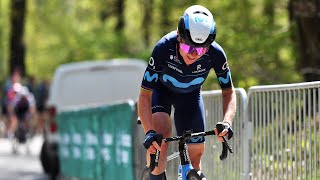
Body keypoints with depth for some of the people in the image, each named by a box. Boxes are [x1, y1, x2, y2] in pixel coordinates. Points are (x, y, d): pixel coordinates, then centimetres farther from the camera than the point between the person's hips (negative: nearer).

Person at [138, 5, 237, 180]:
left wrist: (227, 122, -36)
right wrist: (149, 132, -47)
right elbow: (145, 94, -35)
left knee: (195, 154, -2)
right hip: (161, 89, -2)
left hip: (190, 94, 2)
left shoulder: (216, 54, -33)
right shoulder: (164, 48, -39)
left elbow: (228, 91, -17)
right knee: (161, 134, -30)